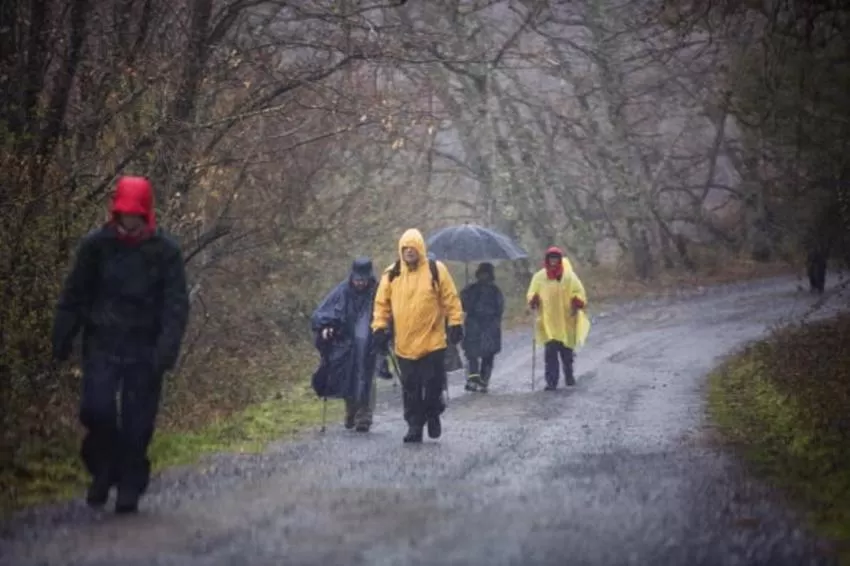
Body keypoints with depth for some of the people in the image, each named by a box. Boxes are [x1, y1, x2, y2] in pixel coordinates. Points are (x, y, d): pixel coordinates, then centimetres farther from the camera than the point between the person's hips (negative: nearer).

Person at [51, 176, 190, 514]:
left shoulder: (165, 251, -4)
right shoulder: (96, 245, 0)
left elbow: (176, 304, -6)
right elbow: (73, 295, 6)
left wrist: (167, 348, -17)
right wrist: (62, 339, 3)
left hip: (144, 347, -1)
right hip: (102, 343, 1)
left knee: (137, 422, -1)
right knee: (96, 407, -14)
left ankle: (129, 489, 11)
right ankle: (103, 470, 10)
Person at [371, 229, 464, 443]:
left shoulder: (436, 270, -3)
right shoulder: (392, 274, 3)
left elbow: (450, 299, 0)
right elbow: (382, 303, 7)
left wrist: (456, 323, -4)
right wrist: (380, 327, 0)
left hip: (433, 341, -2)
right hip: (404, 344, 2)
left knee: (433, 383, 3)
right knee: (410, 387, 5)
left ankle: (433, 416, 26)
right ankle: (414, 425, 14)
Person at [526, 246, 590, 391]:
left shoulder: (569, 276, 1)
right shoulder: (539, 277, 3)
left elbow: (579, 293, 3)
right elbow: (531, 295, 9)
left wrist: (577, 303, -17)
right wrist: (533, 301, -14)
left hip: (566, 321, 1)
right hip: (547, 323, 0)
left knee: (567, 351, 10)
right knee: (550, 352, -11)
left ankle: (569, 375, 34)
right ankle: (551, 382, -11)